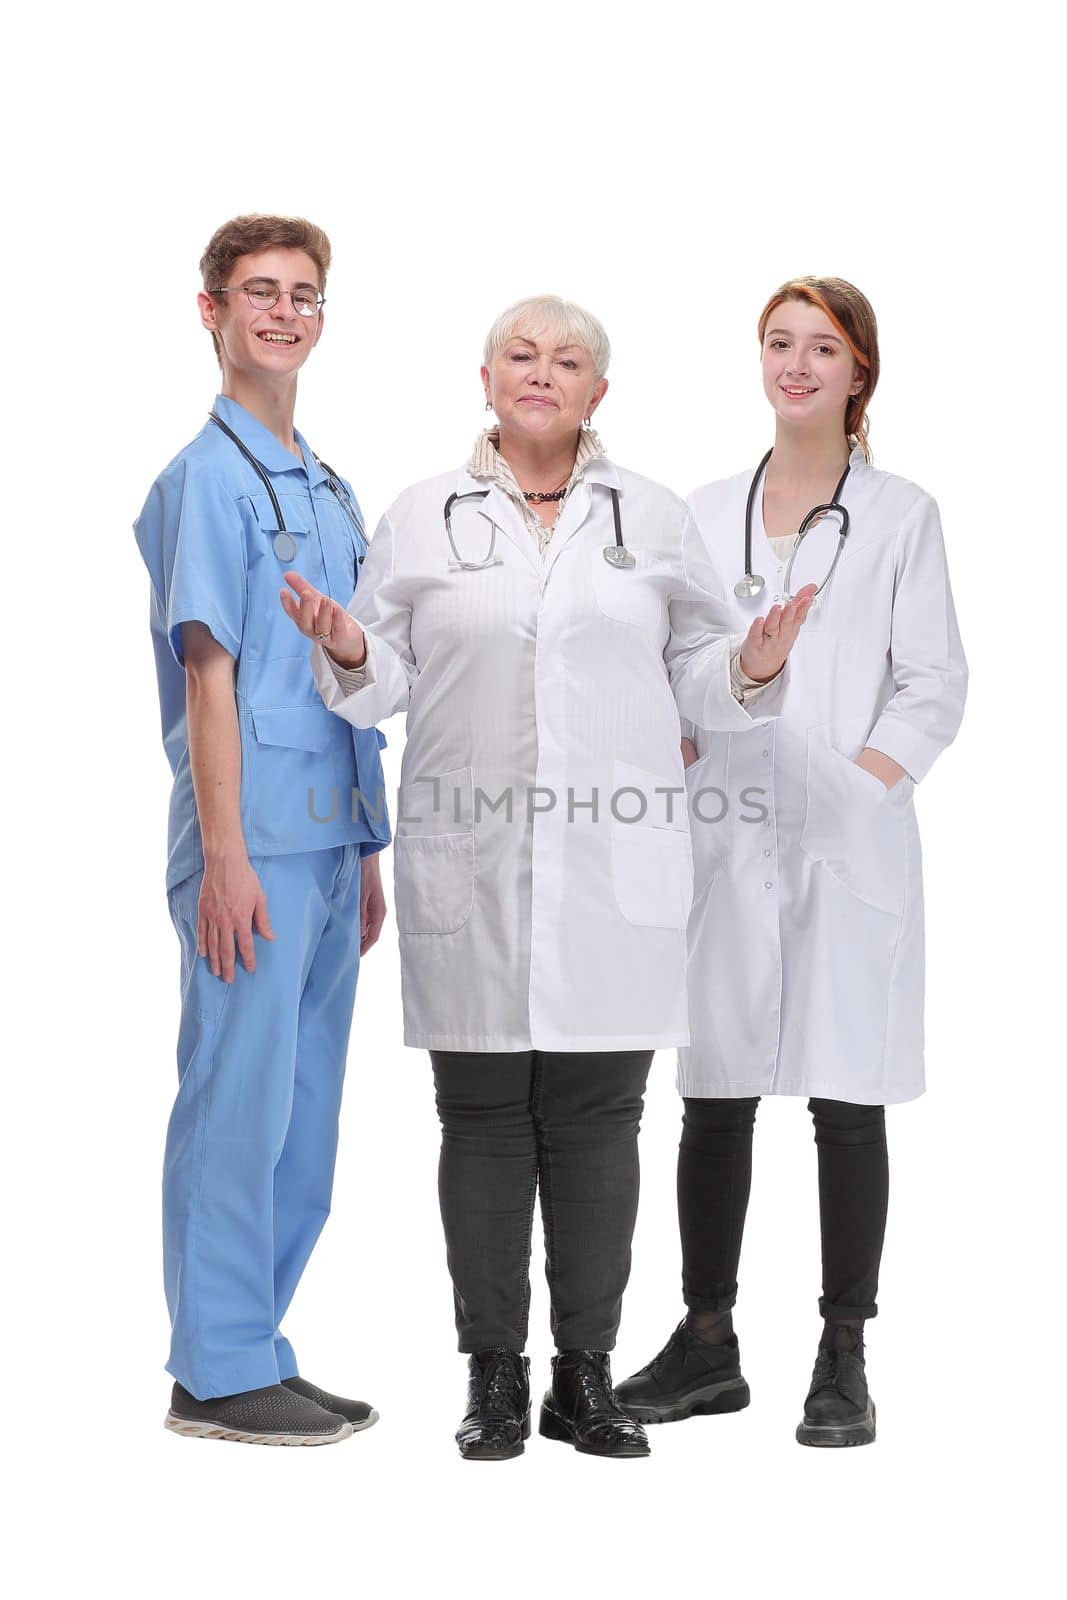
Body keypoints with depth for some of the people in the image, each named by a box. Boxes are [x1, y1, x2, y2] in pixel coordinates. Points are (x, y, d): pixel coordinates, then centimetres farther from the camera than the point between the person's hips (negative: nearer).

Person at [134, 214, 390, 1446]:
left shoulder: (328, 490, 18)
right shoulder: (207, 476, -7)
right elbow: (209, 672, -13)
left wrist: (367, 854, 17)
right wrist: (226, 858, -17)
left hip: (328, 845, 8)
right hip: (255, 846, -8)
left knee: (302, 1111, 12)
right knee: (238, 1103, -3)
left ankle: (253, 1352, 22)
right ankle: (218, 1374, 7)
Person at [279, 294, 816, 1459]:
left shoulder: (653, 517, 11)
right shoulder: (422, 517, 9)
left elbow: (693, 672, 11)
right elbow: (389, 677, 8)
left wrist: (752, 666, -9)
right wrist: (347, 652, -13)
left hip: (615, 868, 1)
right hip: (471, 869, 0)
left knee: (598, 1118, 3)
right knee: (483, 1117, 3)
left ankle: (586, 1375, 14)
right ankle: (494, 1375, 14)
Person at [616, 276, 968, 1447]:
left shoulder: (900, 516, 4)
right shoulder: (706, 514, 13)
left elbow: (934, 688, 0)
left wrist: (853, 786, -14)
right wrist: (687, 783, -4)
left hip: (848, 849, -3)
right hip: (728, 847, 3)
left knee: (847, 1105, 1)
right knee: (715, 1098, 7)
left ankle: (844, 1361, 12)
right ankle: (707, 1346, 20)